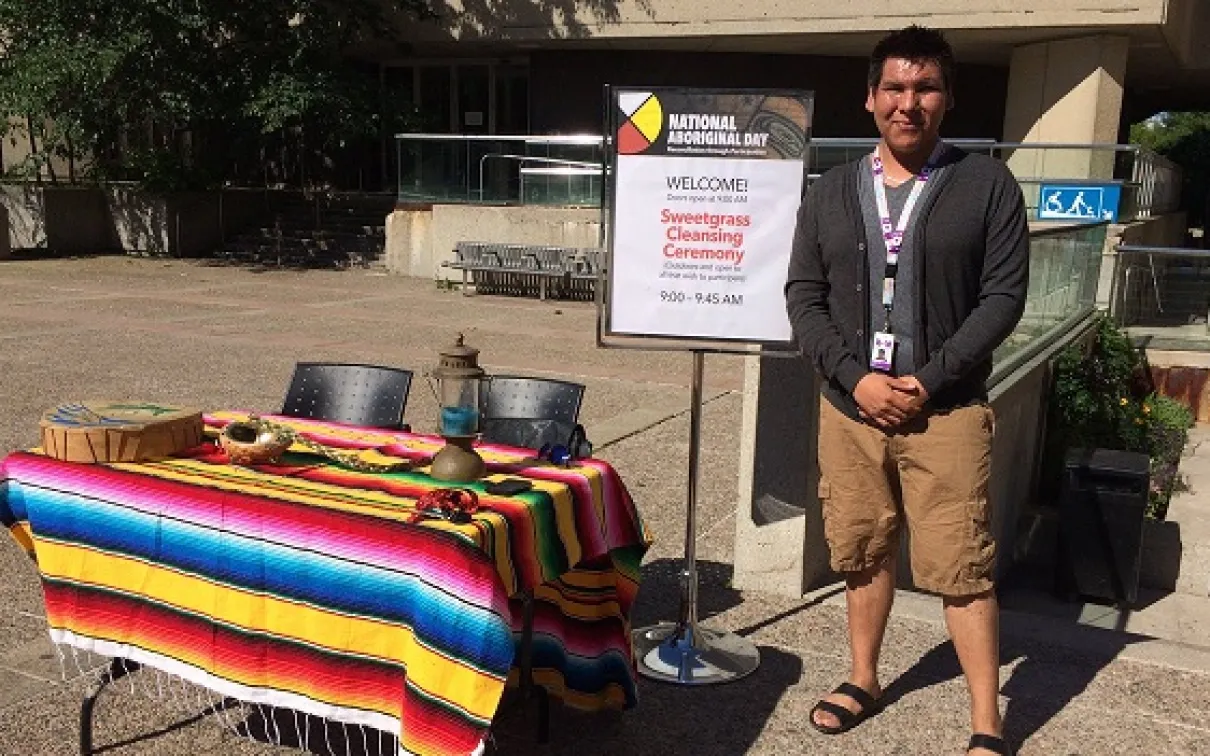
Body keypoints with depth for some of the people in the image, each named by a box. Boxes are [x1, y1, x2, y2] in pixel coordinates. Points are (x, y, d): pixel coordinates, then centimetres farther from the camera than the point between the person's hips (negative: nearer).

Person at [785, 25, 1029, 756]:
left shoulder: (988, 185, -1)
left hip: (947, 411, -3)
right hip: (849, 408, 3)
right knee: (864, 553, 14)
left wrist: (930, 380, -13)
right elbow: (805, 297, 3)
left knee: (961, 567, -1)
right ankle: (864, 680, 33)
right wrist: (855, 376, -10)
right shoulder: (831, 192, 6)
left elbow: (1004, 296, -5)